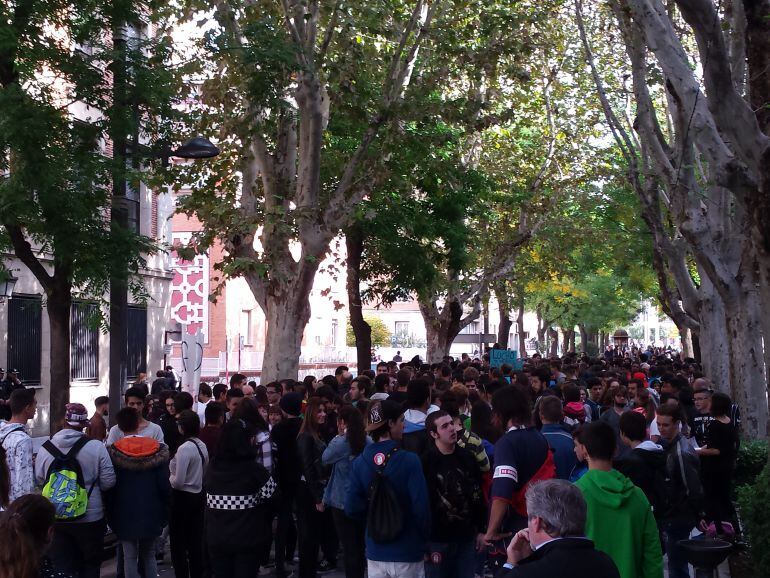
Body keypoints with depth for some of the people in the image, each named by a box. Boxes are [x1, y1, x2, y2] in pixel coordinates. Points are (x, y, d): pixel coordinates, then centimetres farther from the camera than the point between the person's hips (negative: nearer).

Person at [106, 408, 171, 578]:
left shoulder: (113, 451, -8)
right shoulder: (158, 449, -4)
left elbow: (109, 486, -5)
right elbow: (164, 484, -4)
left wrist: (110, 513, 6)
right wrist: (164, 510, 6)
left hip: (125, 513, -2)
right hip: (151, 512, 2)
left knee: (130, 557, 5)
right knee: (149, 556, 14)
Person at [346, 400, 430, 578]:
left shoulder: (359, 463, -3)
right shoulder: (409, 461, -16)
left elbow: (352, 508, -1)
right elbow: (421, 507, -16)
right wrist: (425, 540, 0)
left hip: (375, 553, 4)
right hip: (407, 554, -4)